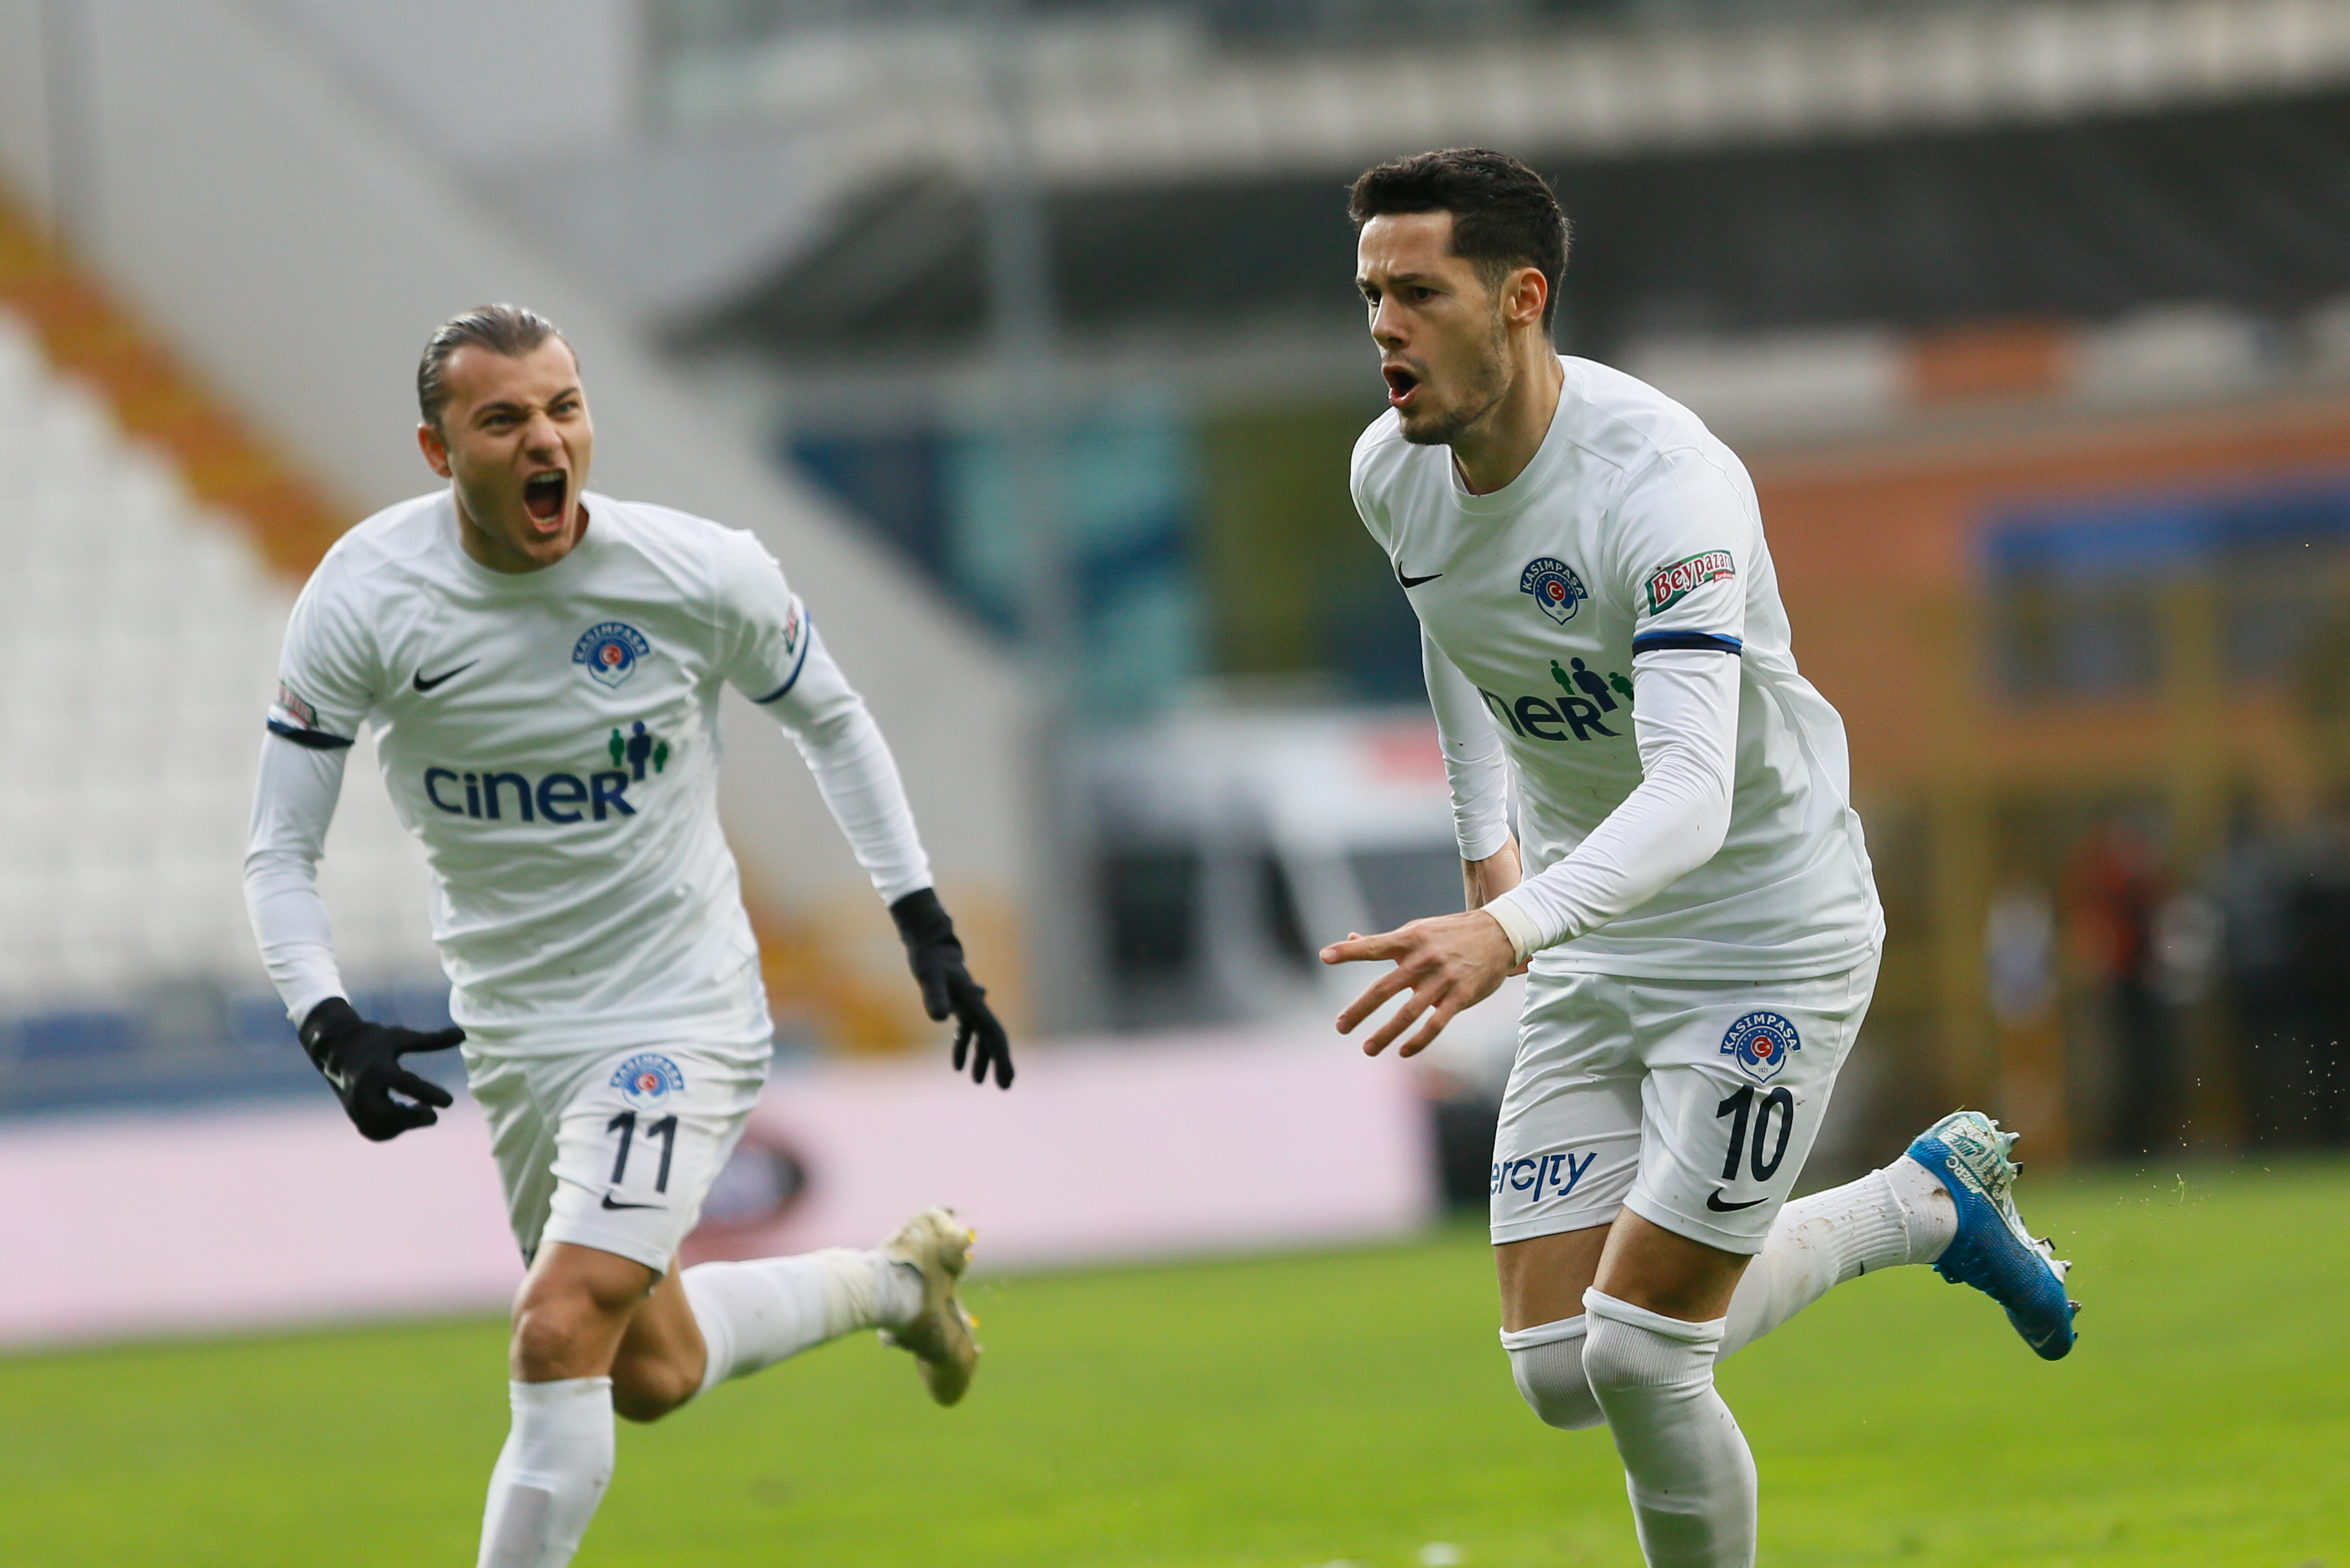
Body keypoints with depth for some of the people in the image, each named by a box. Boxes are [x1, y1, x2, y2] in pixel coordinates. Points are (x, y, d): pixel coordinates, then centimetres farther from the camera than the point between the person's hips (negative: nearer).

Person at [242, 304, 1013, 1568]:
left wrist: (926, 928, 3)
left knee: (563, 1333, -22)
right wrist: (332, 1029, -26)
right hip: (508, 1027, 4)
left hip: (680, 1012, -4)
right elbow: (280, 852, -9)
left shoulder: (704, 575, -16)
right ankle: (895, 1283, 46)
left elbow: (828, 718, 5)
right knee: (651, 1372, 18)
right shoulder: (363, 597, -16)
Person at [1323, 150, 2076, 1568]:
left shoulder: (1663, 483, -29)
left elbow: (1692, 794, -42)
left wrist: (1511, 930, -57)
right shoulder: (1393, 471, -6)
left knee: (1639, 1354, -13)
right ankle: (1923, 1207, 22)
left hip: (1771, 939, -7)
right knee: (1560, 1373, 1)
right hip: (1596, 953, 7)